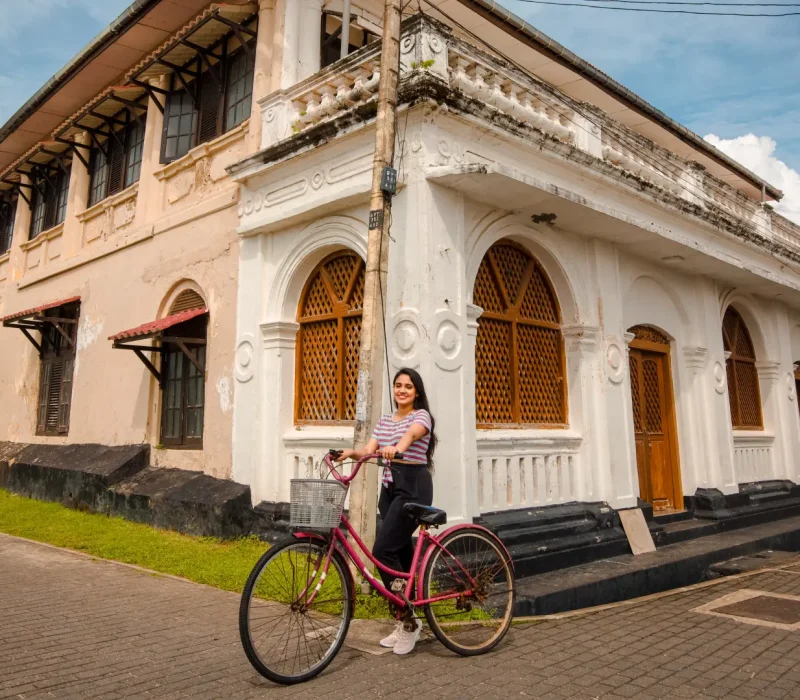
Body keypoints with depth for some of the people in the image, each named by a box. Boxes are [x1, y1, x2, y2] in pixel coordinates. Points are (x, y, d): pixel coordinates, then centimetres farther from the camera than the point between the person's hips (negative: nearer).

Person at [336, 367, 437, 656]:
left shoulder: (422, 415, -4)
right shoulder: (385, 420, 16)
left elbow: (412, 433, -27)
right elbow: (369, 450, 4)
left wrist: (398, 446, -48)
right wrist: (351, 452, -18)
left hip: (413, 486, -7)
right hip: (390, 487, 7)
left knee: (382, 551, -14)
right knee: (402, 552, 11)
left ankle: (409, 621, -1)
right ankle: (407, 622, 23)